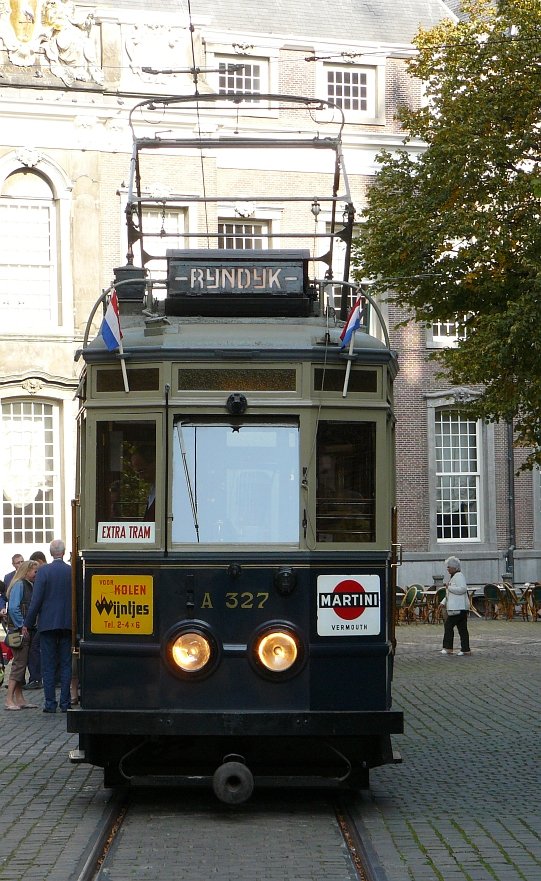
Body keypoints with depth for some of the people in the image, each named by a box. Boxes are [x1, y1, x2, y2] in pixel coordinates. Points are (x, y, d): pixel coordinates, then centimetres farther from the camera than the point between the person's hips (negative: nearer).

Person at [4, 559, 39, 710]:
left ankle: (19, 699, 14)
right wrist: (21, 627, -17)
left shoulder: (29, 585, 16)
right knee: (19, 662, -10)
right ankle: (9, 699, -9)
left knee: (21, 663, 10)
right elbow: (13, 608, -19)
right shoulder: (19, 585, -11)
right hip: (19, 630, -9)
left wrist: (26, 626, 6)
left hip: (26, 630, 9)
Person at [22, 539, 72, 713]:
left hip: (48, 623, -2)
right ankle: (65, 703, 7)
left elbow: (36, 599, -10)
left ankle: (50, 703, 2)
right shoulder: (72, 571, -1)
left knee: (48, 666, 3)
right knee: (65, 664, 8)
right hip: (67, 624, 2)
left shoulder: (43, 571, -8)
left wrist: (27, 623, -3)